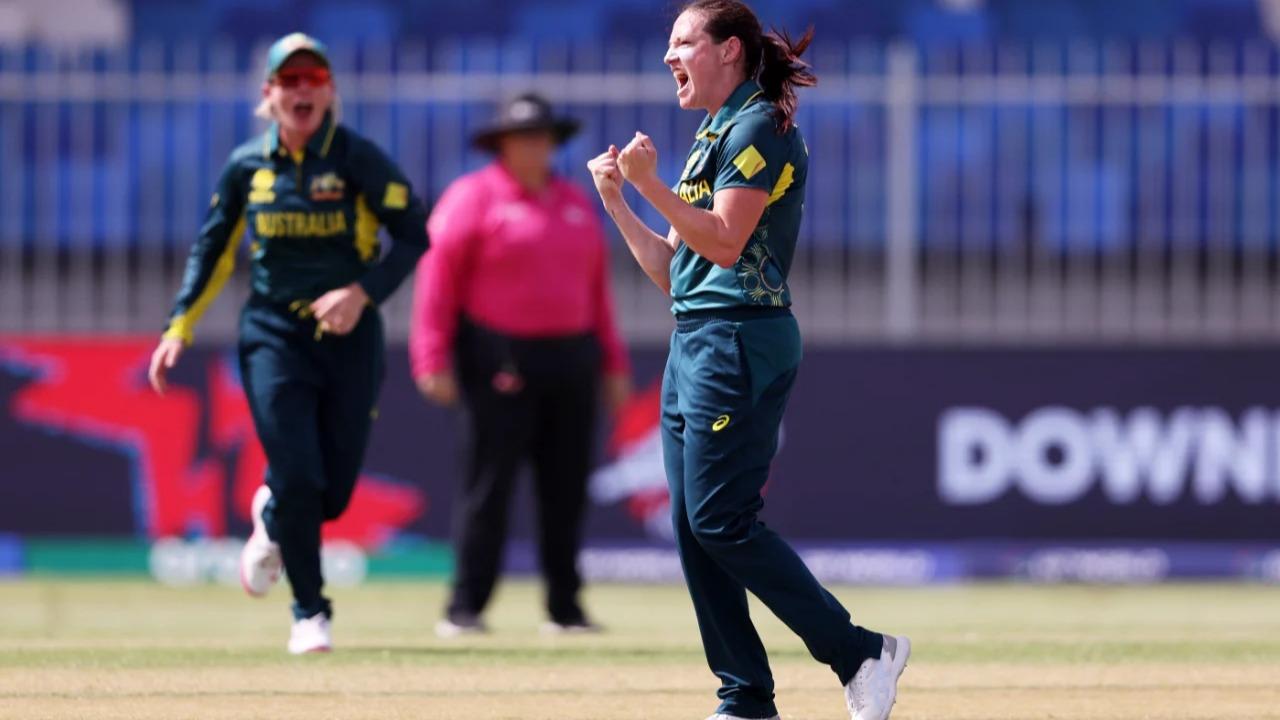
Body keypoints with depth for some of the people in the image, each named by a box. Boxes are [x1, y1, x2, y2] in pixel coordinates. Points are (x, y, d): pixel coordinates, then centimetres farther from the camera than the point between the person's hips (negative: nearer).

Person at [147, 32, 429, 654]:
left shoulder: (358, 159, -6)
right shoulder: (247, 166, 2)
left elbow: (415, 234, -6)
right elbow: (213, 249, 12)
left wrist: (362, 292, -19)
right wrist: (179, 329, 4)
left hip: (349, 339, 0)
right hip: (273, 338, 0)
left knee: (333, 495, 3)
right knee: (299, 479, -12)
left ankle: (272, 519, 39)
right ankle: (309, 614, 6)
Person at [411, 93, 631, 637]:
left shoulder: (576, 203, 15)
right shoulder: (472, 198, -3)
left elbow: (596, 286, 18)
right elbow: (437, 277, -9)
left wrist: (613, 364, 13)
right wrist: (432, 362, -17)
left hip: (570, 361, 6)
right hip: (500, 362, -6)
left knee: (566, 488, 5)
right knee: (488, 484, -9)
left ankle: (564, 608, 11)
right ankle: (466, 608, -7)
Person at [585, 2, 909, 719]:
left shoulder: (759, 128, -9)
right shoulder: (712, 138, 20)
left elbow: (725, 242, -20)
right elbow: (671, 270, 19)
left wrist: (650, 184, -20)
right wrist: (617, 200, 11)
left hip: (741, 343, -10)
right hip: (694, 344, 10)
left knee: (721, 522, -13)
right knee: (693, 527, 5)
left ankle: (862, 654, -9)